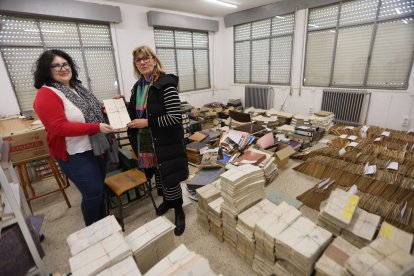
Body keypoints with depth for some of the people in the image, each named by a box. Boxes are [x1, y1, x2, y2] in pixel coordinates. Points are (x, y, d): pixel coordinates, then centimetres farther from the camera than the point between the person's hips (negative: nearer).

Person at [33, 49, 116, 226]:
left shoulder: (77, 87, 10)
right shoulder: (46, 95, -15)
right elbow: (59, 127, -24)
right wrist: (97, 127, -29)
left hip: (97, 147, 8)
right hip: (76, 154, -8)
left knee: (99, 188, 18)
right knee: (93, 192, -2)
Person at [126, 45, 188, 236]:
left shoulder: (166, 84, -16)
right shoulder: (138, 86, 8)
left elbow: (175, 117, -22)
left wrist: (147, 123, -22)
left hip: (166, 141, -7)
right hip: (146, 141, 7)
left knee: (169, 177, 2)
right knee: (158, 174, 21)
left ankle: (179, 212, 25)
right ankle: (166, 201, 45)